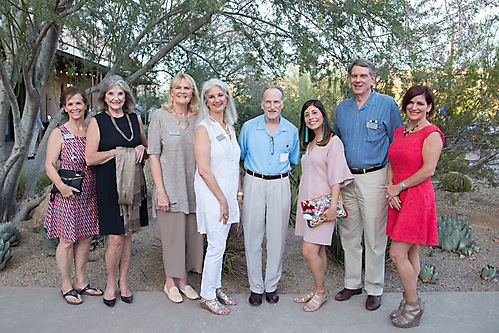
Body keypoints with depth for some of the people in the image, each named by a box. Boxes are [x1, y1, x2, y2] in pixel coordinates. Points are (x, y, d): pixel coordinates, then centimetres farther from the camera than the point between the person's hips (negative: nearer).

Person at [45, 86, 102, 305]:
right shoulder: (59, 133, -4)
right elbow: (50, 166, -5)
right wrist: (61, 186, -19)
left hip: (89, 193, 5)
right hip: (68, 194, -5)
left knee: (86, 237, 12)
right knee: (67, 240, 3)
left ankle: (80, 282, 27)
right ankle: (66, 286, 19)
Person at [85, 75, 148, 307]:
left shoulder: (135, 119, 10)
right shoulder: (97, 122, -2)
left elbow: (144, 145, 21)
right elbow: (90, 158, -7)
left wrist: (141, 148, -2)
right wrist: (120, 151, -13)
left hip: (133, 182, 4)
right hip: (109, 185, -4)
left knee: (127, 234, 11)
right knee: (116, 237, -4)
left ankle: (124, 281, 25)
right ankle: (111, 282, 19)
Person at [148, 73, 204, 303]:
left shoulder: (198, 119, 7)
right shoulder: (160, 116, -2)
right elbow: (153, 155, -5)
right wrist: (160, 190, -11)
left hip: (194, 188, 4)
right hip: (170, 188, -3)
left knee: (192, 234, 10)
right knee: (172, 235, 4)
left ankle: (183, 281, 27)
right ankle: (170, 283, 24)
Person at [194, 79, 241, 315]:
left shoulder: (229, 127, 12)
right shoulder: (203, 128, -11)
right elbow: (203, 170, -16)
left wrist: (237, 194, 11)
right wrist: (222, 200, -15)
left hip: (227, 194, 7)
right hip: (211, 194, -7)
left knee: (219, 244, 15)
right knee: (216, 246, -1)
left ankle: (216, 288, 30)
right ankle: (207, 296, 15)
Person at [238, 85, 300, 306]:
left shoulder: (291, 131, 5)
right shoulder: (249, 127, 2)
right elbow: (240, 157, 13)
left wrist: (278, 171, 8)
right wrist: (255, 170, 6)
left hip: (280, 186, 1)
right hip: (254, 184, 0)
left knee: (277, 238, 5)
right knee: (253, 237, 2)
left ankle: (272, 286, 22)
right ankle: (256, 287, 17)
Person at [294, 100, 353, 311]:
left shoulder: (333, 141, -9)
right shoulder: (309, 143, 16)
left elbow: (336, 177, -14)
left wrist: (332, 206, -19)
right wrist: (304, 201, 16)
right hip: (307, 200, 7)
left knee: (309, 251, -8)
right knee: (318, 250, 13)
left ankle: (321, 292, 11)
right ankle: (316, 290, 24)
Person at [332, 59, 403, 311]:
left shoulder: (387, 105, -2)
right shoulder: (342, 108, 11)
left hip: (373, 178, -4)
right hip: (345, 179, 5)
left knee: (374, 237, 3)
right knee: (348, 235, 12)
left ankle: (374, 289, 19)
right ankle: (352, 283, 27)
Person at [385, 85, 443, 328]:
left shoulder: (432, 134, -9)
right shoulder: (399, 132, 14)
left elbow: (427, 170, -15)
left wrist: (399, 187, -9)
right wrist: (390, 190, -2)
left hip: (417, 197, -7)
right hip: (399, 198, 7)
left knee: (397, 254, -7)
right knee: (410, 254, 14)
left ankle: (413, 306, 11)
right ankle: (410, 301, 26)